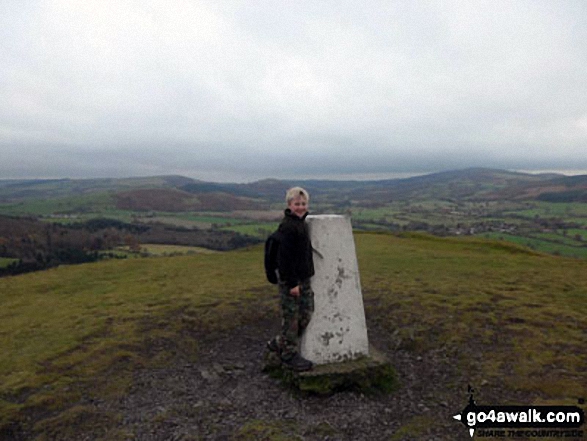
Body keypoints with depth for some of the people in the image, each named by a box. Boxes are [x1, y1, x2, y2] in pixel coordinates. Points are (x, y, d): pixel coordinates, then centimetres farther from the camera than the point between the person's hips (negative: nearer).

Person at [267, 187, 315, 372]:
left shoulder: (302, 223, 13)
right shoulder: (288, 227, -18)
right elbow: (284, 257, -22)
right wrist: (292, 283, -21)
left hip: (303, 278, 10)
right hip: (290, 280, -10)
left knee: (306, 314, 15)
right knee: (291, 317, 3)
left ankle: (278, 343, 29)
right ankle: (289, 355, 19)